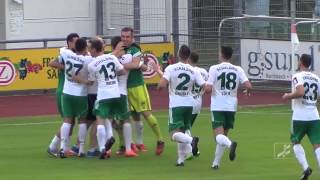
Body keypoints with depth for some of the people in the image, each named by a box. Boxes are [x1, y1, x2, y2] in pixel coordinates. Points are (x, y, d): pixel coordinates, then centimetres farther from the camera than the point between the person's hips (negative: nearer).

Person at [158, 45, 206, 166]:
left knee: (175, 134, -6)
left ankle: (191, 140, -35)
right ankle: (181, 159, 16)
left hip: (176, 105, -4)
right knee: (182, 131, 18)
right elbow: (205, 87, -5)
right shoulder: (194, 71, -1)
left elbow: (161, 85, -20)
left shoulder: (171, 68, -9)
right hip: (189, 104, 4)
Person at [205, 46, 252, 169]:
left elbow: (208, 89, -12)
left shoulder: (214, 69, -6)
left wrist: (206, 87, 12)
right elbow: (248, 86, -7)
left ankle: (230, 144, -41)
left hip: (217, 107, -4)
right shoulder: (238, 70, 3)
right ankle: (216, 162, 20)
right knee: (223, 136, 17)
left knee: (219, 135, -9)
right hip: (231, 107, 4)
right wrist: (247, 91, 17)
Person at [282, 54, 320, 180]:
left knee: (296, 142, 15)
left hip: (299, 116, -4)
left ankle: (305, 167, -3)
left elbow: (300, 92, -23)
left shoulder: (297, 76, -7)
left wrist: (288, 96, -7)